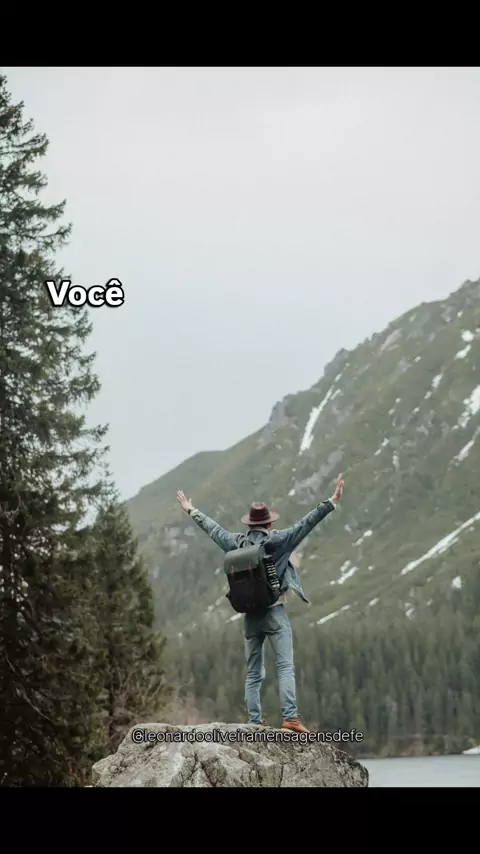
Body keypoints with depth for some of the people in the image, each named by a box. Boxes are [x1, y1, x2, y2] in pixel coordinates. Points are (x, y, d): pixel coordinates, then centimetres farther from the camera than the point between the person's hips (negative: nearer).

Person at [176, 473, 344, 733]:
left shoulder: (235, 543, 5)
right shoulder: (276, 540, -7)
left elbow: (211, 527, 20)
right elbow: (306, 523, -11)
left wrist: (191, 511, 35)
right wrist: (332, 502, -10)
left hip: (249, 615, 5)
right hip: (274, 612, -5)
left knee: (253, 673, 10)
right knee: (285, 667, -9)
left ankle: (254, 723, 6)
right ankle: (290, 717, -21)